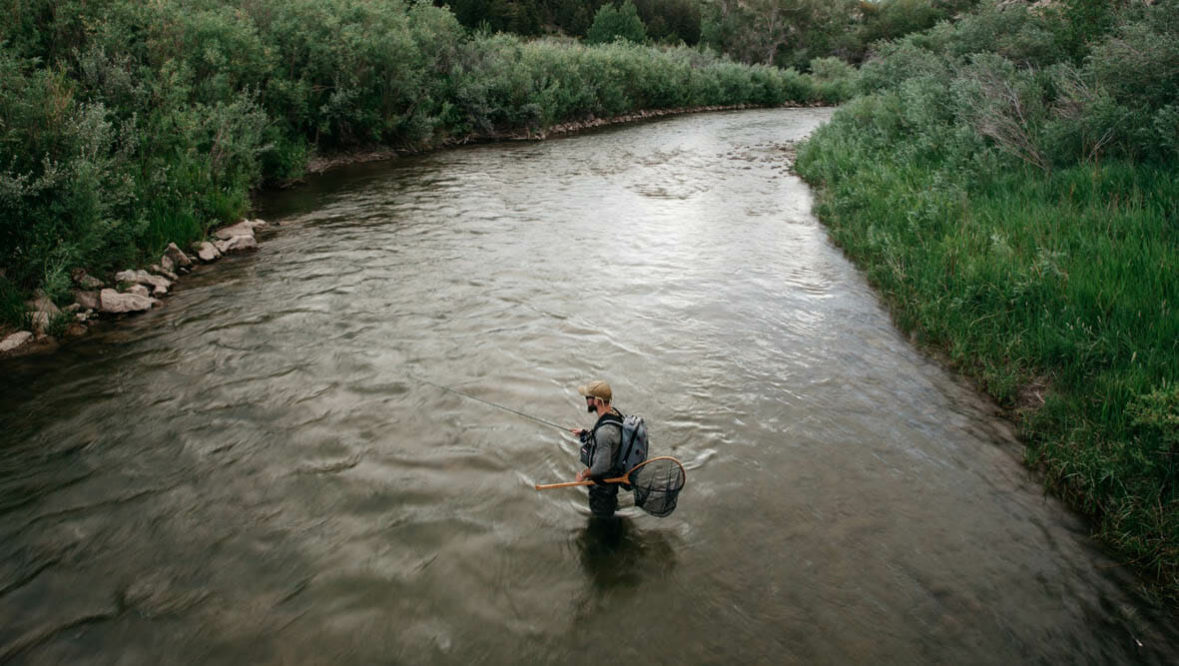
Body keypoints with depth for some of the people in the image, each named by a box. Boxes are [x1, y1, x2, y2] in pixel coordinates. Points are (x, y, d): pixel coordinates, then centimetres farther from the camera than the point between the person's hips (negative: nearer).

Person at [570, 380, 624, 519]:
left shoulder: (604, 431, -41)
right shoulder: (613, 412, -11)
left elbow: (601, 466, -35)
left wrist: (584, 474, -17)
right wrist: (585, 432, 8)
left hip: (603, 481, -8)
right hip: (613, 473, 8)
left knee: (602, 514, 19)